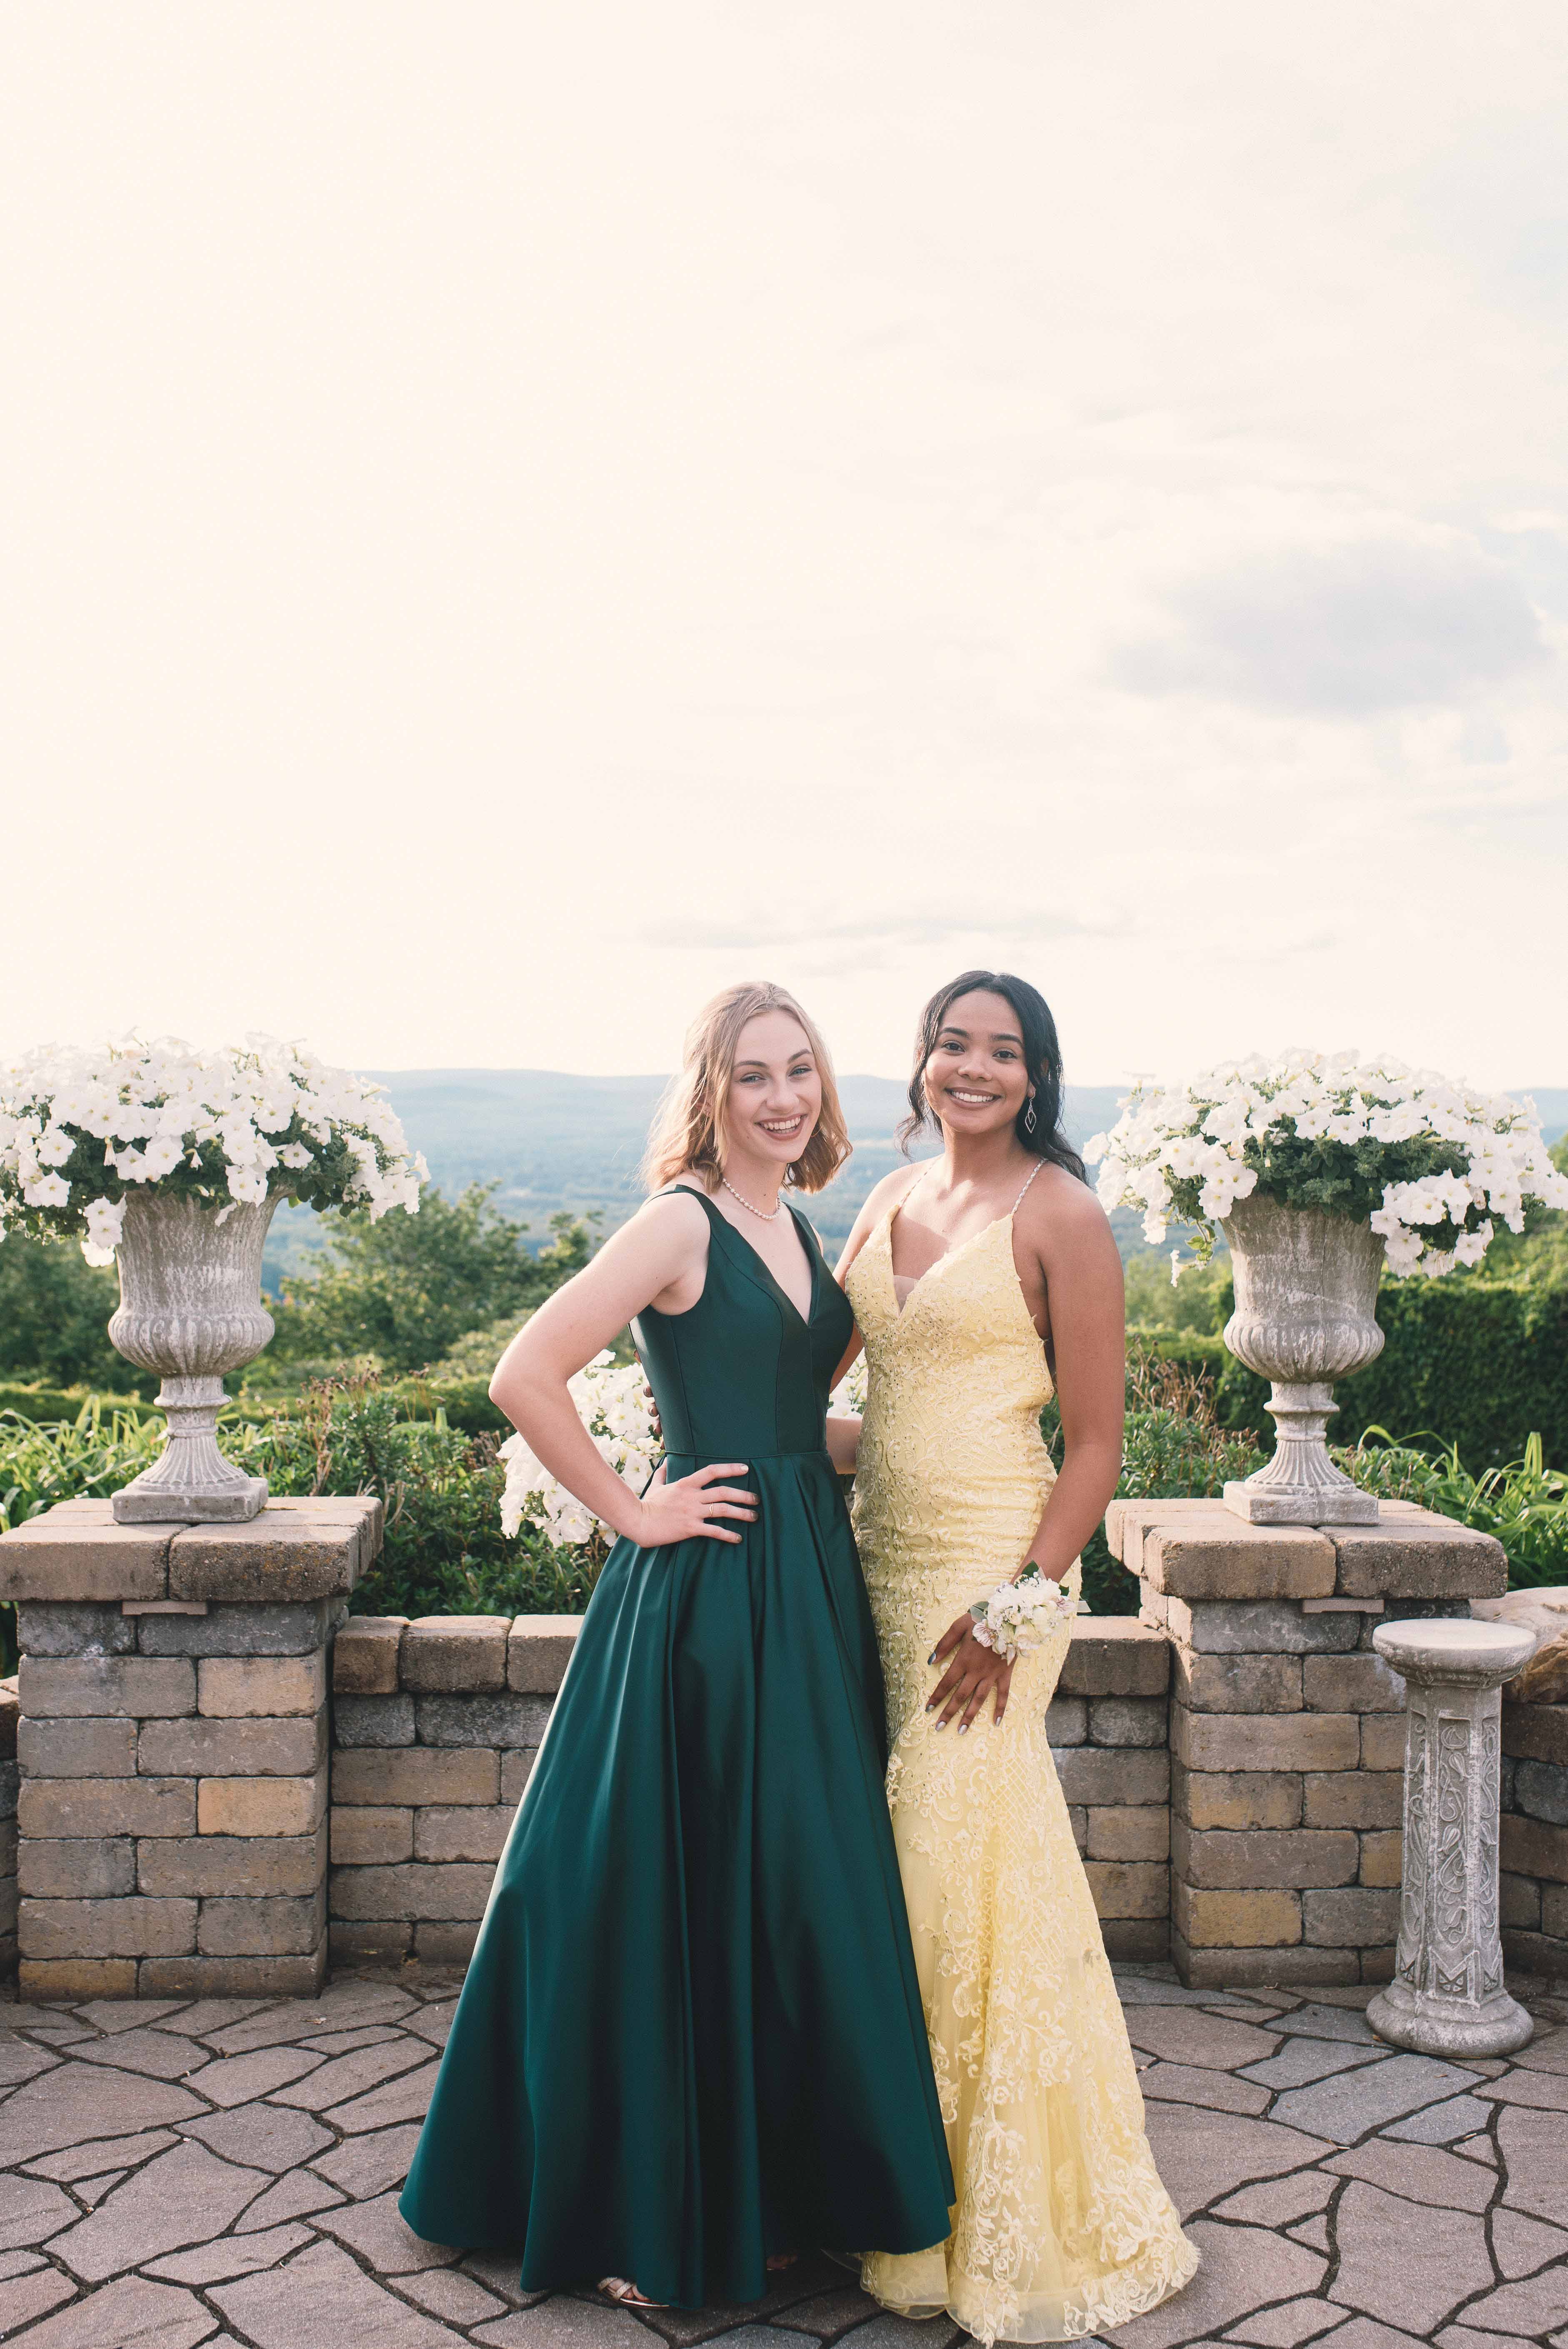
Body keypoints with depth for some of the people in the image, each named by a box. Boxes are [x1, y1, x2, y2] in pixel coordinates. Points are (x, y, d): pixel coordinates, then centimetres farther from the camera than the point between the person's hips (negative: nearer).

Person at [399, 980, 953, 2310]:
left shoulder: (798, 1228, 12)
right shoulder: (682, 1221, -12)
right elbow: (525, 1377, -19)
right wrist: (629, 1512, -13)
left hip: (814, 1588, 8)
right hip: (705, 1600, -8)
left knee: (800, 1891, 14)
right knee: (684, 1899, 2)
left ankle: (766, 2192, 31)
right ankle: (644, 2221, 20)